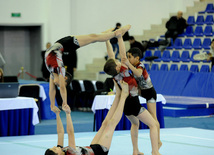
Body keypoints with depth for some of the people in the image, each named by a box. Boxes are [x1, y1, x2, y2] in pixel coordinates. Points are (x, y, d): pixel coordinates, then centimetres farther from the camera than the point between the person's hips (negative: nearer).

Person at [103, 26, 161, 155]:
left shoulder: (114, 74, -4)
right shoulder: (123, 71, -20)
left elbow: (111, 56, 2)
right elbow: (123, 54, -22)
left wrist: (107, 41, 5)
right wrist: (120, 38, -19)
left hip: (125, 105, 8)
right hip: (134, 103, -8)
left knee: (135, 123, 32)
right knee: (153, 125, -2)